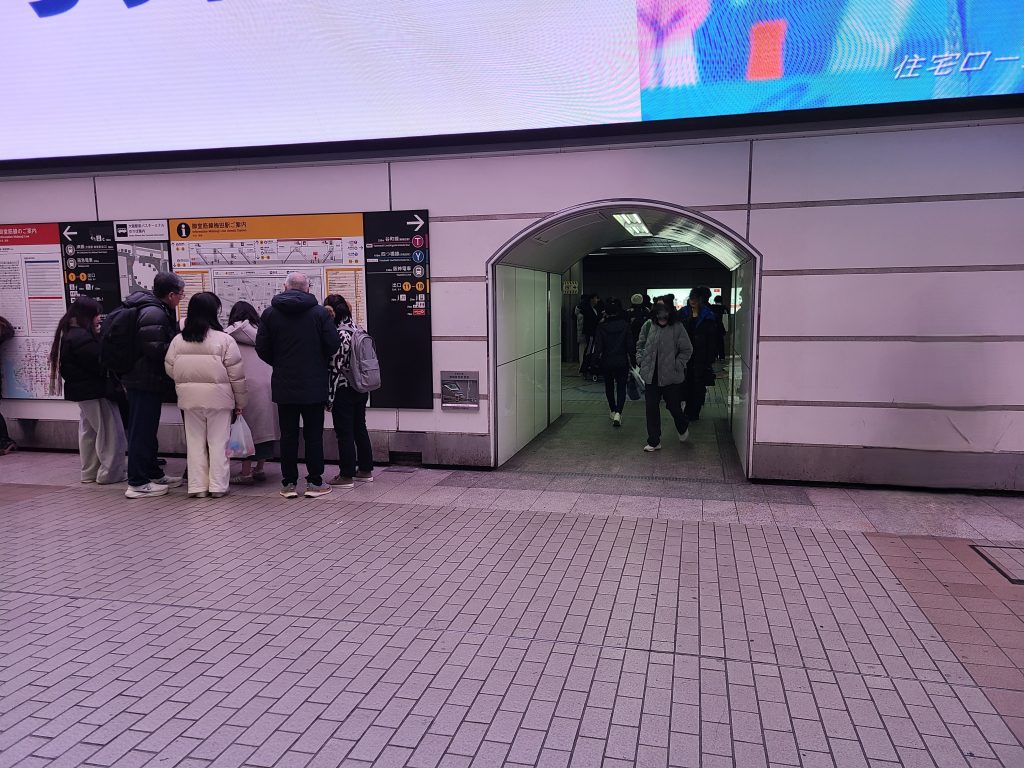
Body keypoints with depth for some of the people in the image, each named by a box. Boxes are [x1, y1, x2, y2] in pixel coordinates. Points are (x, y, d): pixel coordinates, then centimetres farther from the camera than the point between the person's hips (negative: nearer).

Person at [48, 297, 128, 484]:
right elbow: (99, 362, -23)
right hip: (93, 391, -11)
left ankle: (90, 472, 26)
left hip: (83, 391, 11)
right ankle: (111, 472, 0)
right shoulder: (82, 338, -20)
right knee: (111, 432, -5)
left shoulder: (70, 334, 12)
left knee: (89, 431, 17)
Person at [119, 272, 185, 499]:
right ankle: (137, 483, 3)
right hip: (146, 380, -11)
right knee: (142, 430, -4)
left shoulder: (153, 308, 13)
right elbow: (155, 349, -25)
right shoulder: (154, 314, -20)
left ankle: (153, 473, 30)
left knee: (147, 429, 18)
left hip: (140, 379, 11)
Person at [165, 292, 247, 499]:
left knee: (195, 442, 12)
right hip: (218, 398, -3)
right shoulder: (224, 340, -10)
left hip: (189, 398, 4)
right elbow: (236, 375, -8)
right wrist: (240, 402, 2)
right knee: (218, 442, 5)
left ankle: (197, 485, 16)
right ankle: (218, 486, 9)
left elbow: (170, 369, 6)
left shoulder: (178, 340, 2)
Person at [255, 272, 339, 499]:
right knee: (313, 434, 6)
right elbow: (333, 345, -8)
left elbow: (261, 348, 0)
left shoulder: (270, 313, 0)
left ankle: (289, 483, 13)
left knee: (288, 434, 9)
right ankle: (315, 482, 8)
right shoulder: (320, 312, -6)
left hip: (284, 385, 2)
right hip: (314, 385, -2)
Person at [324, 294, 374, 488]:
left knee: (344, 433, 0)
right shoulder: (356, 329, 5)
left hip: (344, 391, -8)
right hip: (361, 389, 8)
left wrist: (329, 397, -13)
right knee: (360, 428, 16)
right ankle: (365, 470, 24)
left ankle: (347, 476, 7)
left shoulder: (338, 335, -18)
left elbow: (335, 369, -18)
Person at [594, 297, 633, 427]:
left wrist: (597, 358, 4)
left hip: (607, 362, 0)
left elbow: (598, 346, -9)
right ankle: (618, 413, -13)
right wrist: (632, 360, 4)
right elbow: (630, 345, -5)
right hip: (622, 362, 0)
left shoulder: (602, 327, -8)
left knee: (609, 387, 19)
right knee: (621, 387, 4)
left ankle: (613, 410, 29)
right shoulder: (625, 325, -6)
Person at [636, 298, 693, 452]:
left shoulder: (677, 327, -9)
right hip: (651, 375, 3)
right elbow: (640, 345, 13)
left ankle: (683, 428, 41)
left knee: (674, 406, 8)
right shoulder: (648, 326, 0)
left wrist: (677, 365, -12)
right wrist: (641, 361, 0)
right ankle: (654, 442, 16)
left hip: (671, 376, -3)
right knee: (652, 407, 5)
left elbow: (687, 350, -4)